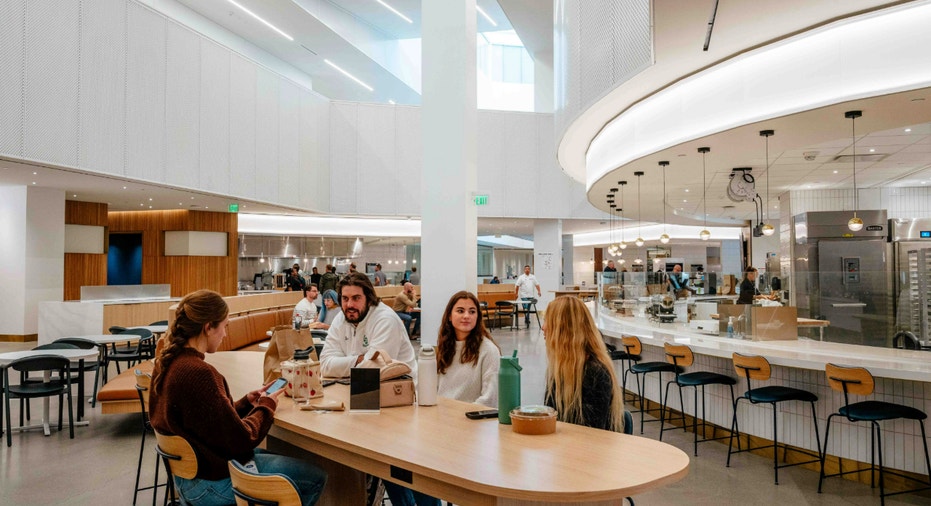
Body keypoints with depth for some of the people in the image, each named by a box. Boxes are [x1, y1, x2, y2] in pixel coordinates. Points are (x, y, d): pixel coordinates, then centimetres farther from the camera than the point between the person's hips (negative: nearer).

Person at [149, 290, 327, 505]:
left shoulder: (168, 361, -1)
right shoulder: (198, 373, -30)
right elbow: (241, 441, -23)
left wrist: (245, 403, 4)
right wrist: (266, 406, -8)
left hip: (189, 467, 10)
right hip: (212, 480, -10)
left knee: (278, 455, 28)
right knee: (315, 477, 2)